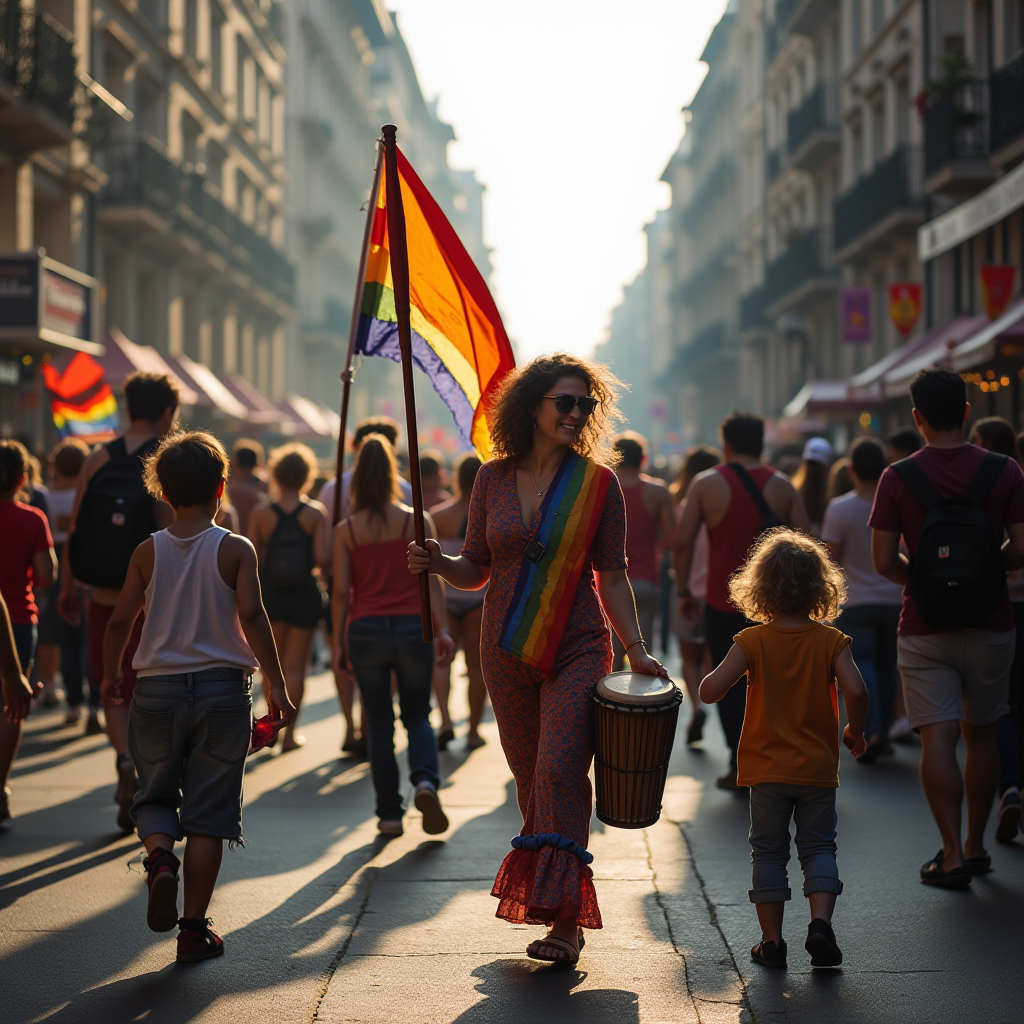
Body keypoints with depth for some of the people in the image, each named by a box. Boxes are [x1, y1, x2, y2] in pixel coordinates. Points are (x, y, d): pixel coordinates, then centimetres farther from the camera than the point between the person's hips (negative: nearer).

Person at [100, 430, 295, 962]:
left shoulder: (148, 551, 2)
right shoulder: (235, 550, -4)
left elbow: (120, 620, 3)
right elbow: (252, 618, -13)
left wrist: (110, 676, 19)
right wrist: (276, 685, -9)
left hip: (157, 688, 1)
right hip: (222, 687, -1)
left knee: (155, 795, 18)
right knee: (209, 810, 5)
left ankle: (160, 857, -15)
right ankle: (194, 926, 5)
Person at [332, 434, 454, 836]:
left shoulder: (346, 530, 0)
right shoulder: (417, 522, -1)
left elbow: (341, 591, -2)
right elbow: (431, 580, -5)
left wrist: (339, 642, 4)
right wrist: (442, 630, -4)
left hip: (365, 632, 0)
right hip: (412, 628, 0)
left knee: (380, 724, 10)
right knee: (417, 716, 14)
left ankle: (389, 814, 9)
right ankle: (425, 780, -14)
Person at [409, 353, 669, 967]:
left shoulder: (597, 482, -1)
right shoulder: (495, 478, 4)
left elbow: (612, 575, 2)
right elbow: (476, 571, 10)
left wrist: (636, 649, -5)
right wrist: (438, 564, -10)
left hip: (577, 650, -3)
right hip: (507, 652, 3)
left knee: (560, 768, -17)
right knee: (532, 779, 9)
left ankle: (564, 919, -17)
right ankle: (547, 902, 23)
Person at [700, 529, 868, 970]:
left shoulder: (752, 641, -7)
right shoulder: (831, 641, -6)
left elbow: (710, 692, -16)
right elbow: (856, 692, -18)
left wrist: (719, 673, 6)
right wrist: (854, 733, 0)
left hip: (768, 770, 0)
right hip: (819, 768, 0)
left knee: (769, 852, 10)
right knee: (819, 847, 11)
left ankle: (772, 940, 10)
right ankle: (821, 921, -8)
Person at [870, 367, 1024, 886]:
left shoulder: (897, 478, -7)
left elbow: (883, 560, -8)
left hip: (924, 626, -2)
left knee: (938, 737, -3)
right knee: (980, 733, 14)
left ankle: (952, 853, -8)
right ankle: (976, 845, 23)